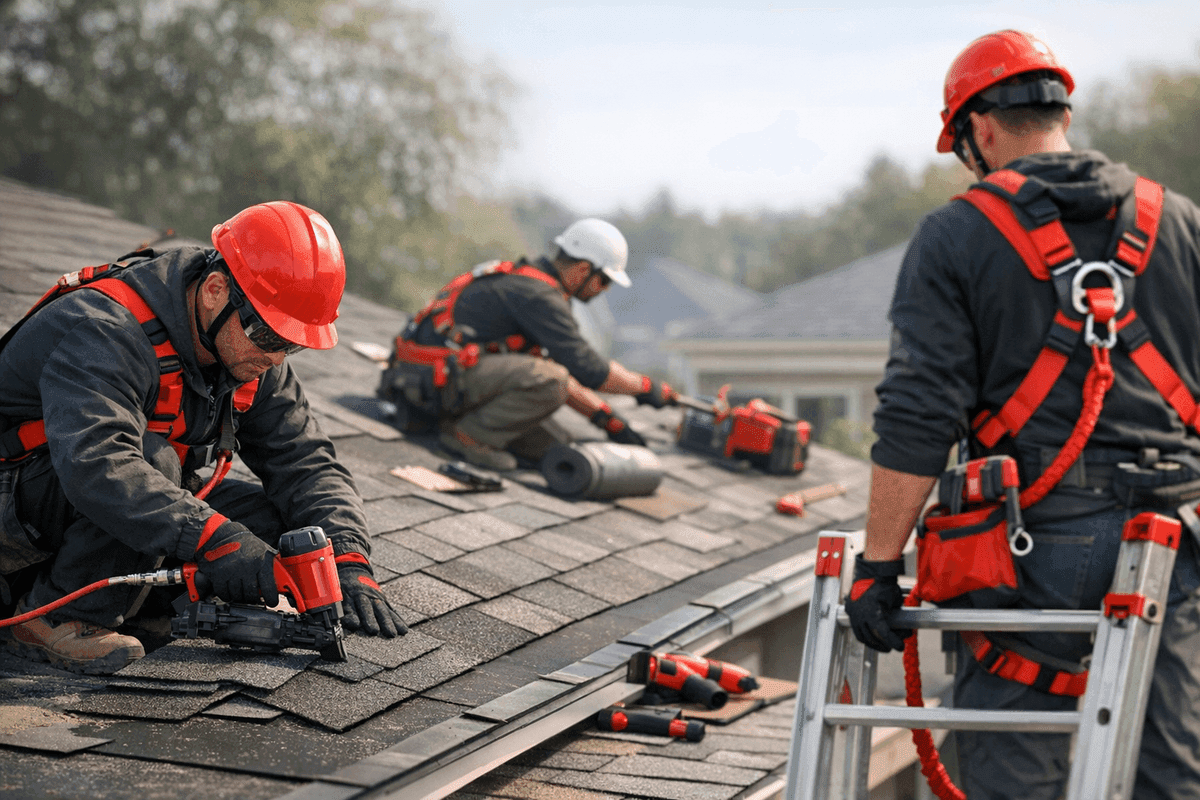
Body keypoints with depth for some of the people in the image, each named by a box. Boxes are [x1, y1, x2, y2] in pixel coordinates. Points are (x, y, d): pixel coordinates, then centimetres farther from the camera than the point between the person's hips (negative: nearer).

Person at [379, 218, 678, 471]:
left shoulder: (523, 278, 18)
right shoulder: (538, 295, -15)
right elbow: (587, 368, -17)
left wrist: (608, 420, 19)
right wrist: (646, 387, -2)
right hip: (434, 378, -10)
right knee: (549, 381, -24)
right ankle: (470, 435, -8)